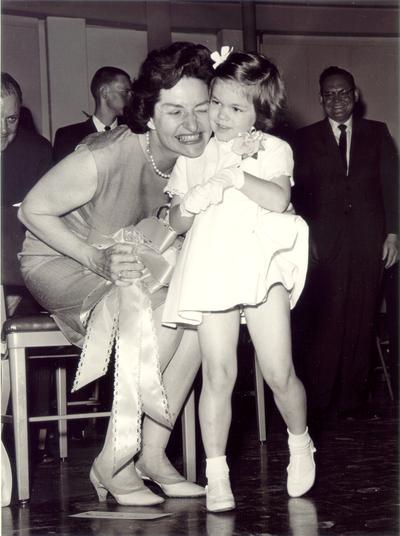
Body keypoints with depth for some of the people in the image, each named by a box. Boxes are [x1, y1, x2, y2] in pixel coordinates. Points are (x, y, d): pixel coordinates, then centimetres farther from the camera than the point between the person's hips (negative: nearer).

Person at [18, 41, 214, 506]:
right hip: (57, 261, -6)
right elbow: (33, 210, -20)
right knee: (149, 310, -31)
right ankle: (111, 464, -22)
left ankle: (153, 453, -12)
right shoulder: (104, 157, -30)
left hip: (127, 261, 6)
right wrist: (96, 259, -27)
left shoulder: (196, 156, -12)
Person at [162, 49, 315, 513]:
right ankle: (216, 474, 0)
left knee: (279, 372, -4)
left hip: (260, 262, -1)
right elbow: (176, 223, 13)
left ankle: (300, 443, 24)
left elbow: (279, 199, -11)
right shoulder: (193, 156, 15)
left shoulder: (272, 150, 8)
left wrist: (238, 175, -20)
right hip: (211, 268, 2)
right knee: (218, 374, -6)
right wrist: (192, 202, -8)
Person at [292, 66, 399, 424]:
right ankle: (318, 403, 1)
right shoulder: (307, 139, 11)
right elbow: (299, 192, 6)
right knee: (323, 322, -6)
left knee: (361, 322, 1)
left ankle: (353, 400, 9)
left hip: (368, 242, 1)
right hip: (324, 243, -1)